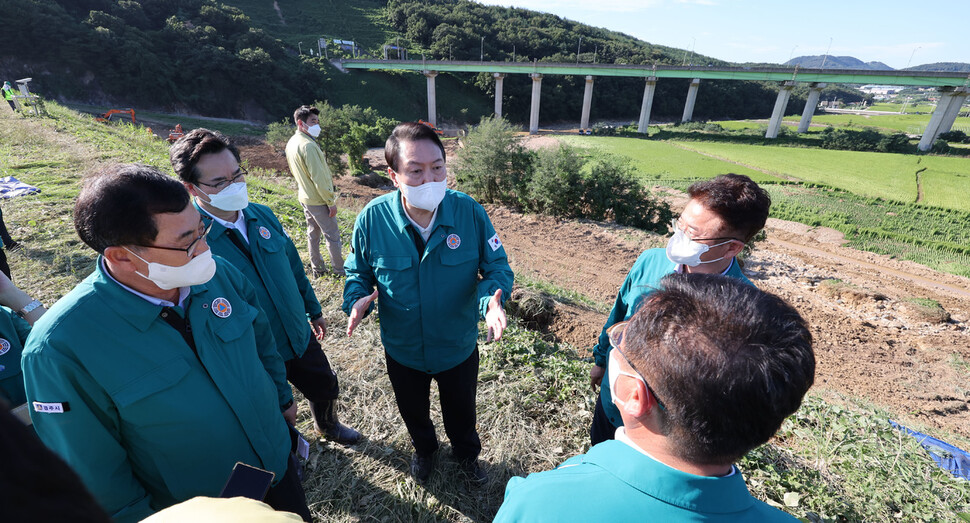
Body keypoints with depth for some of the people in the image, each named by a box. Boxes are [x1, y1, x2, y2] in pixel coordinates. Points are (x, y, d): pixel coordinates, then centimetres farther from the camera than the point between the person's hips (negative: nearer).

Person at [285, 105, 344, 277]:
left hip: (305, 197, 10)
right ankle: (340, 270, 14)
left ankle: (317, 269, 29)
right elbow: (318, 177, -24)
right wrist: (331, 201, -18)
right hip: (318, 200, -10)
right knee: (332, 235, 3)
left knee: (313, 233, 18)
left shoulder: (291, 143, 8)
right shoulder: (308, 145, -23)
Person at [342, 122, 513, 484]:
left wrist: (493, 298, -36)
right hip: (402, 351, 1)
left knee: (461, 412, 28)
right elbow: (358, 272, -5)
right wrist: (357, 299, -27)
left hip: (459, 348, 0)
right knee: (413, 412, 31)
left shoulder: (469, 211, -23)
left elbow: (497, 266, -14)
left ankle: (467, 454, 64)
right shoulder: (372, 218, -21)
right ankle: (424, 449, 67)